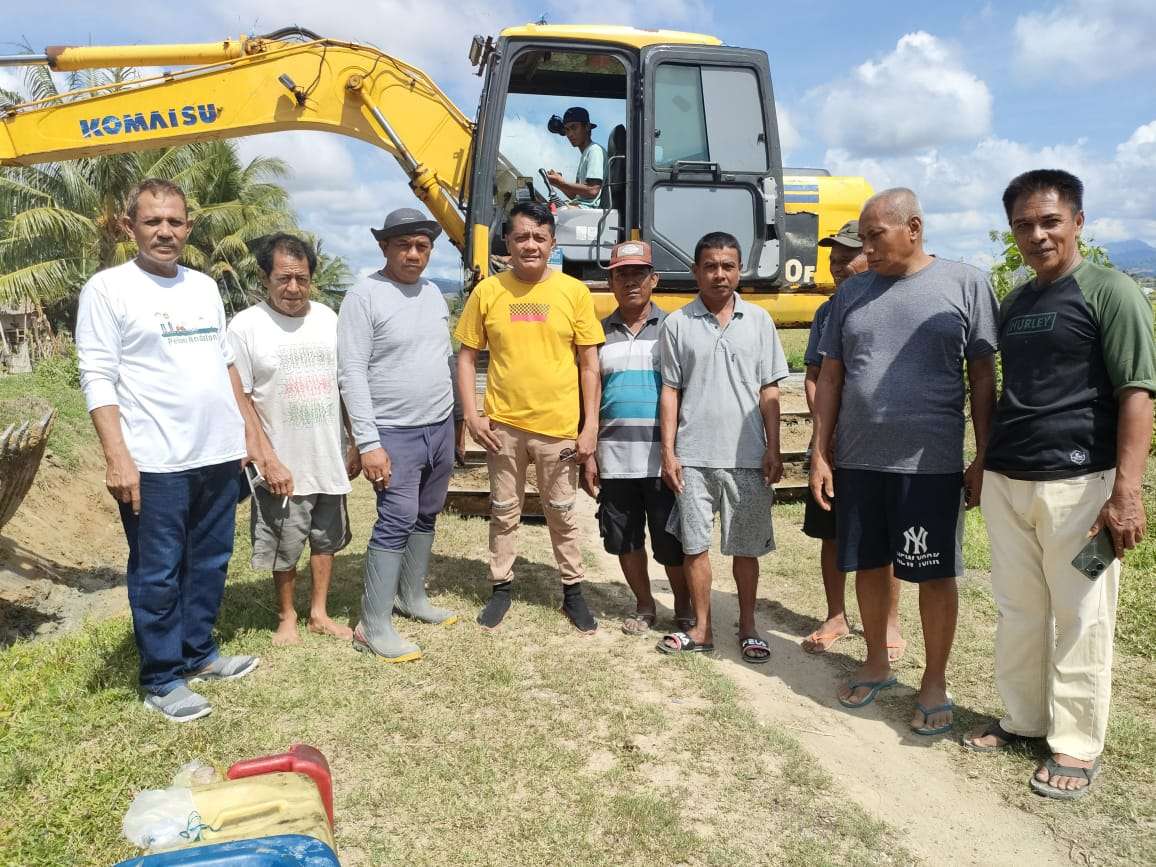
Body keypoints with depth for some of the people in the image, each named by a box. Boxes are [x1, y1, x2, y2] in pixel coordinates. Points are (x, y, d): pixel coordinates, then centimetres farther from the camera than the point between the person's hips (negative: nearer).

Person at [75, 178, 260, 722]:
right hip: (155, 464, -6)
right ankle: (162, 678, 17)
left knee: (210, 563, 15)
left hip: (219, 454, 6)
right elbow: (97, 378, -10)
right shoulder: (108, 288, -5)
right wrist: (117, 457, -17)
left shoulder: (204, 286, 13)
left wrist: (248, 428, 17)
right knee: (157, 574, 3)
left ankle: (199, 653, 31)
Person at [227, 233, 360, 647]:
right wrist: (269, 460, -16)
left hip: (330, 459, 4)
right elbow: (239, 400, -12)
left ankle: (319, 612, 34)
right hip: (282, 465, -4)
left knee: (326, 538, 16)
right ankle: (286, 617, 32)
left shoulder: (328, 318, 3)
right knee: (284, 548, 10)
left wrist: (356, 443, 8)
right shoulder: (245, 326, -11)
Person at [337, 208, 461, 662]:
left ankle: (411, 597, 30)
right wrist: (368, 442, -20)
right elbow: (352, 374, -15)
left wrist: (450, 418, 16)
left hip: (441, 428, 7)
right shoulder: (364, 296, -11)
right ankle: (373, 628, -3)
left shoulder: (433, 293, 10)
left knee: (425, 517, 15)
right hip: (396, 433, -7)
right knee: (396, 522, -10)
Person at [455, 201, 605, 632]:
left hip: (558, 427, -1)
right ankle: (501, 587, 31)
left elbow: (589, 364, -1)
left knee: (562, 514, 13)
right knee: (504, 513, 14)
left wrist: (590, 425, -4)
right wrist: (471, 414, -5)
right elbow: (467, 357, 5)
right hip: (502, 426, 1)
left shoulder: (574, 292, -3)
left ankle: (573, 589, 30)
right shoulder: (487, 291, -1)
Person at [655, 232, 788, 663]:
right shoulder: (677, 323, 2)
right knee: (694, 545, 7)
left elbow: (769, 390, 4)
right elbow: (670, 391, 3)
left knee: (746, 547, 9)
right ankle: (701, 629, 21)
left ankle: (747, 625, 25)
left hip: (747, 456, 0)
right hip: (693, 457, 0)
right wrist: (668, 452, -2)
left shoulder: (758, 320, 4)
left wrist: (773, 449, -1)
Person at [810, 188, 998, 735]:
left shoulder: (965, 284, -3)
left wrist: (984, 458, -4)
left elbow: (983, 376, -2)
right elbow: (830, 378, 8)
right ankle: (876, 664, 33)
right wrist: (821, 454, 4)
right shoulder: (850, 293, 7)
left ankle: (935, 683, 23)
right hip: (858, 461, 4)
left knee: (935, 575, 6)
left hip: (932, 464, -3)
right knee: (868, 566, 14)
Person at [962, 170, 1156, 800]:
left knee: (1079, 619, 3)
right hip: (1005, 482, 6)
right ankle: (1023, 718, 30)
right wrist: (985, 466, 19)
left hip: (1078, 482, -6)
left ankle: (1077, 743, 17)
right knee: (1017, 611, 14)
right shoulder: (1013, 303, 13)